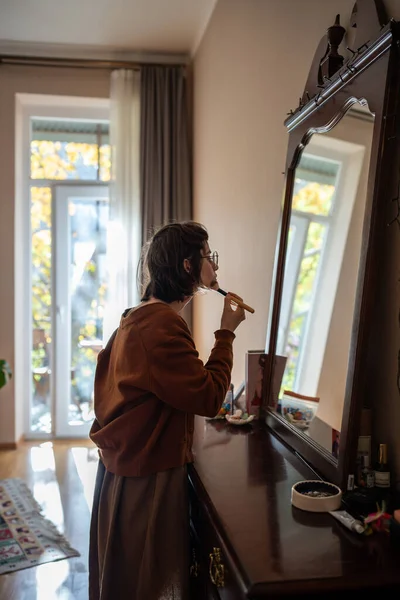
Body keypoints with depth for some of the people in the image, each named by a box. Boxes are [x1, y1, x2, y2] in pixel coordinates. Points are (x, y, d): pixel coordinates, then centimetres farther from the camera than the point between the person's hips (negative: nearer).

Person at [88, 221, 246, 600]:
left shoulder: (138, 317, 9)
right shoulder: (162, 324, -23)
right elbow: (208, 397, -24)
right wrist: (226, 333, -15)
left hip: (126, 465, 10)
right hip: (147, 477, -10)